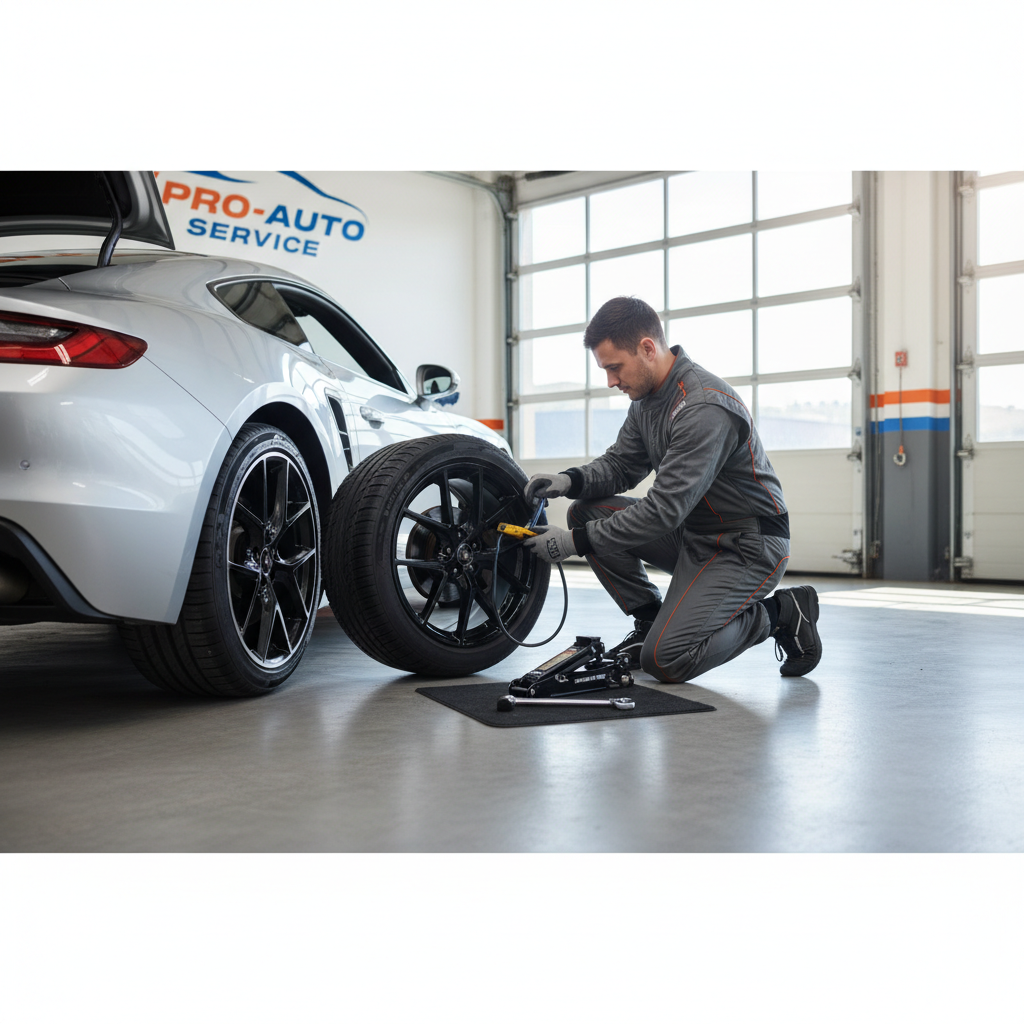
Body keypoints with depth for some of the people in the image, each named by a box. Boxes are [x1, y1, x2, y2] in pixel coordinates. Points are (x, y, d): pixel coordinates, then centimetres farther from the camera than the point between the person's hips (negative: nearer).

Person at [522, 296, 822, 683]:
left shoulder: (705, 407, -28)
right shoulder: (647, 395, 2)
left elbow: (665, 509, -30)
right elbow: (620, 464, 11)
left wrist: (576, 542, -27)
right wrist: (570, 480, -11)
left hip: (746, 546, -9)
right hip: (693, 531, 9)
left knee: (664, 661, -19)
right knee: (587, 511, -3)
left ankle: (780, 613, 1)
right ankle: (651, 620, 7)